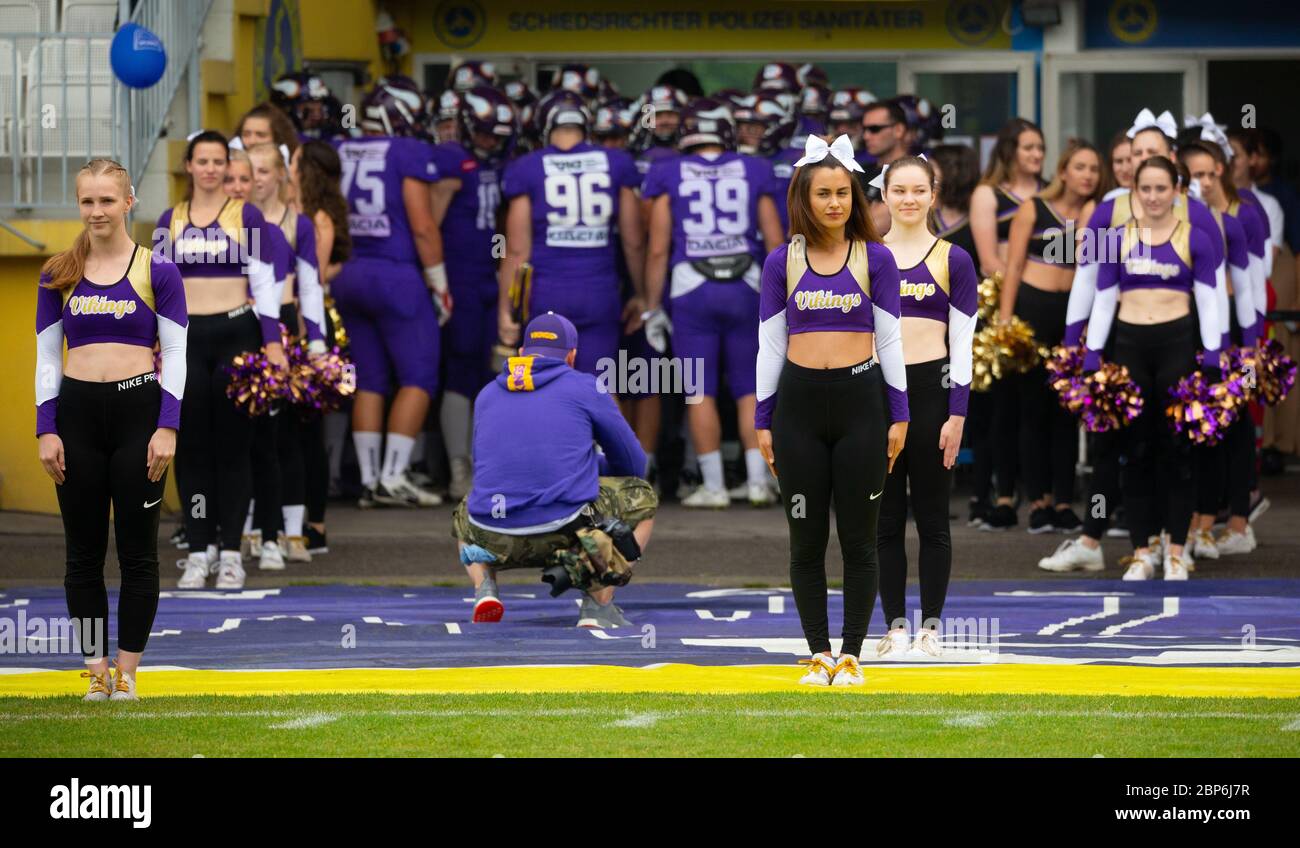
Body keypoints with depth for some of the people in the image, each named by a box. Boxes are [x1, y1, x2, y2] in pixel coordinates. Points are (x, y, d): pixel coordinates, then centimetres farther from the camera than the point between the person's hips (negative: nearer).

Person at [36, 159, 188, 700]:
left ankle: (127, 672, 8)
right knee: (84, 553, 4)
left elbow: (176, 354, -1)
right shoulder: (58, 275, 7)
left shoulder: (157, 271, 0)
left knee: (137, 550, 1)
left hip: (138, 410, -2)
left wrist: (167, 428, -10)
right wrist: (46, 431, -1)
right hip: (77, 412, 2)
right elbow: (47, 357, 8)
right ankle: (95, 670, 10)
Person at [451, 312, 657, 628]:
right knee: (641, 497, 25)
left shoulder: (487, 395, 19)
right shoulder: (585, 388, 8)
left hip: (496, 542, 3)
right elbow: (633, 464, 17)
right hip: (566, 531, -3)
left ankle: (484, 589, 8)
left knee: (464, 516, 40)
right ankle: (597, 605, 8)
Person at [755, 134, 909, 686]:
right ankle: (819, 654, 12)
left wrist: (898, 416, -1)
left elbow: (889, 340, 3)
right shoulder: (781, 262, 5)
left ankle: (851, 656, 8)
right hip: (799, 402, 1)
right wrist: (763, 421, 3)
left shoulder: (875, 259, 3)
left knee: (858, 539, 1)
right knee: (807, 541, 4)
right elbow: (770, 345, 7)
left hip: (860, 400, -1)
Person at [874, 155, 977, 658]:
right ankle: (895, 625, 10)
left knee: (932, 517, 3)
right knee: (885, 518, 4)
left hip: (932, 390, -2)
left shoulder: (953, 260, 3)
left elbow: (963, 343, 0)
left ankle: (930, 626, 9)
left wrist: (957, 414, -7)